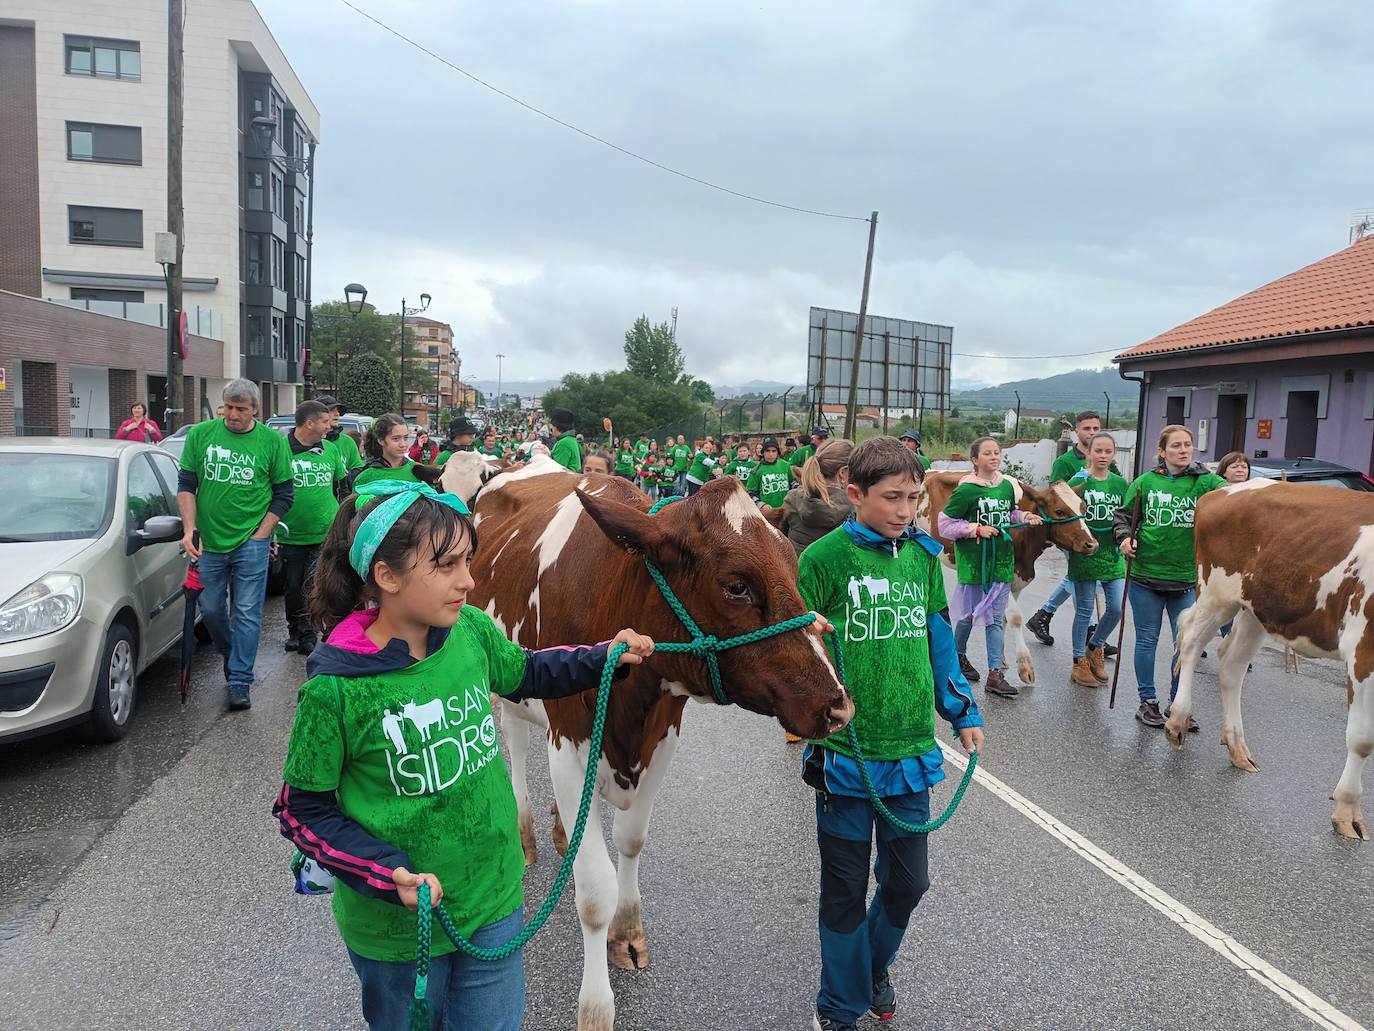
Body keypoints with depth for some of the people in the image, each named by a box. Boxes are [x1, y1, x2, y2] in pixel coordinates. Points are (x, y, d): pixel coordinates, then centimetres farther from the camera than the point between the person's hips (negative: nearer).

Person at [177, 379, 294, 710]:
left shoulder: (273, 441, -2)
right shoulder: (201, 434, 3)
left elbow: (284, 494, 1)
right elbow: (186, 484, 6)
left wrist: (261, 535, -5)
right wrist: (190, 529, -5)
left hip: (250, 543, -3)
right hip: (209, 542, 3)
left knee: (247, 613, -1)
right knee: (211, 609, 13)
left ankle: (239, 681, 5)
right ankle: (233, 658, 37)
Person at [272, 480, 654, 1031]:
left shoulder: (471, 630, -11)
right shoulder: (335, 689, -23)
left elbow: (524, 672, 11)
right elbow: (302, 811, -12)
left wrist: (603, 656, -1)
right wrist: (392, 875, -23)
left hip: (495, 900, 4)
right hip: (395, 922, -4)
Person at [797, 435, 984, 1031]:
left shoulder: (923, 555, 3)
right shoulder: (824, 558, -13)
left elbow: (937, 639, 12)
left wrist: (963, 711, 13)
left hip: (911, 749, 5)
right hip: (845, 752, -4)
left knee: (908, 881, 17)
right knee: (846, 888, 11)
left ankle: (874, 965, 47)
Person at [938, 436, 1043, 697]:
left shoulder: (1007, 486, 5)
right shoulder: (966, 490, -12)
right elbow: (945, 524, -10)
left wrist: (1026, 517, 2)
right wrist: (976, 529, -18)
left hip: (1001, 562, 5)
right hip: (973, 561, -5)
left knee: (995, 619, 5)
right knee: (969, 614, 10)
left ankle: (995, 676, 7)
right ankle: (959, 656, 36)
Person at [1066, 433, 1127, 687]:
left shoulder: (1120, 483, 6)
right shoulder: (1078, 482, -6)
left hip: (1112, 555, 4)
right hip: (1084, 555, -4)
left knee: (1116, 608, 5)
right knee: (1084, 611, 4)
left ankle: (1095, 647, 31)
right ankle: (1079, 662, 18)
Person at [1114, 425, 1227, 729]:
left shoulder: (1203, 481, -1)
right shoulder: (1145, 482, 1)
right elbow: (1122, 515, 10)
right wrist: (1124, 537, -8)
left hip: (1186, 578, 1)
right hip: (1146, 575, 0)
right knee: (1147, 640, 8)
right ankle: (1147, 702, 22)